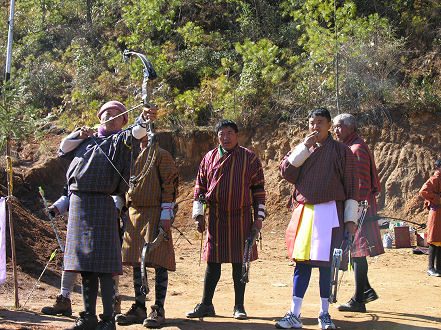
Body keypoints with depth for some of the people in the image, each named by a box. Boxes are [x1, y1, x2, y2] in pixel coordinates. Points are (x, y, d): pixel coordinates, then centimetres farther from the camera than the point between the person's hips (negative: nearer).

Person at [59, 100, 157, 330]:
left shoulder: (120, 140, 3)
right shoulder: (88, 139, 21)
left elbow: (134, 134, -16)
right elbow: (64, 149, 25)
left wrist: (144, 119, -36)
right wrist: (79, 134, 8)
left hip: (100, 204, -6)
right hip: (77, 203, 6)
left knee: (102, 265, -11)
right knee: (85, 265, 10)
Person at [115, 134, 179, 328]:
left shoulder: (161, 155, -1)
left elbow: (169, 185, -7)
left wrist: (166, 215, -14)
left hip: (155, 215, -6)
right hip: (134, 214, 6)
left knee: (159, 262, -5)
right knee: (136, 262, 8)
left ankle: (159, 310, 0)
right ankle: (139, 308, 16)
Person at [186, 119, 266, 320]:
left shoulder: (249, 158, 3)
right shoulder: (209, 158, 8)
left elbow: (259, 189, 4)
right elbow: (200, 186, 12)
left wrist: (258, 217, 0)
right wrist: (199, 215, 5)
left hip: (241, 218, -1)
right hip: (216, 219, 1)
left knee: (240, 262, 3)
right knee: (212, 262, 5)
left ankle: (239, 306, 13)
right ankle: (206, 305, 14)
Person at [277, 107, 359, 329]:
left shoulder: (341, 151, 4)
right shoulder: (301, 150, 15)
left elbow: (351, 187, 3)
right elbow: (285, 171, -1)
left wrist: (350, 219, -2)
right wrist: (304, 147, -8)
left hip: (330, 212, -3)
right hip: (304, 211, 3)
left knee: (325, 263, -2)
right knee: (301, 262, 3)